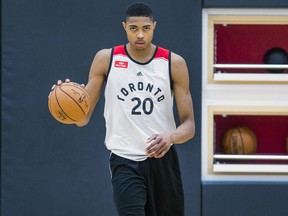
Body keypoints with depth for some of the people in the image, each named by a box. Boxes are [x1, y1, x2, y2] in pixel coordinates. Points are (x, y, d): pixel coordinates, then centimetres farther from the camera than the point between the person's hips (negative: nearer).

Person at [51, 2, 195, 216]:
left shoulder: (174, 63, 0)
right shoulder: (106, 59, 1)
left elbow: (189, 125, 0)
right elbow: (83, 118, 2)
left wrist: (171, 137, -23)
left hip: (163, 159, 2)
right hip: (125, 162, -2)